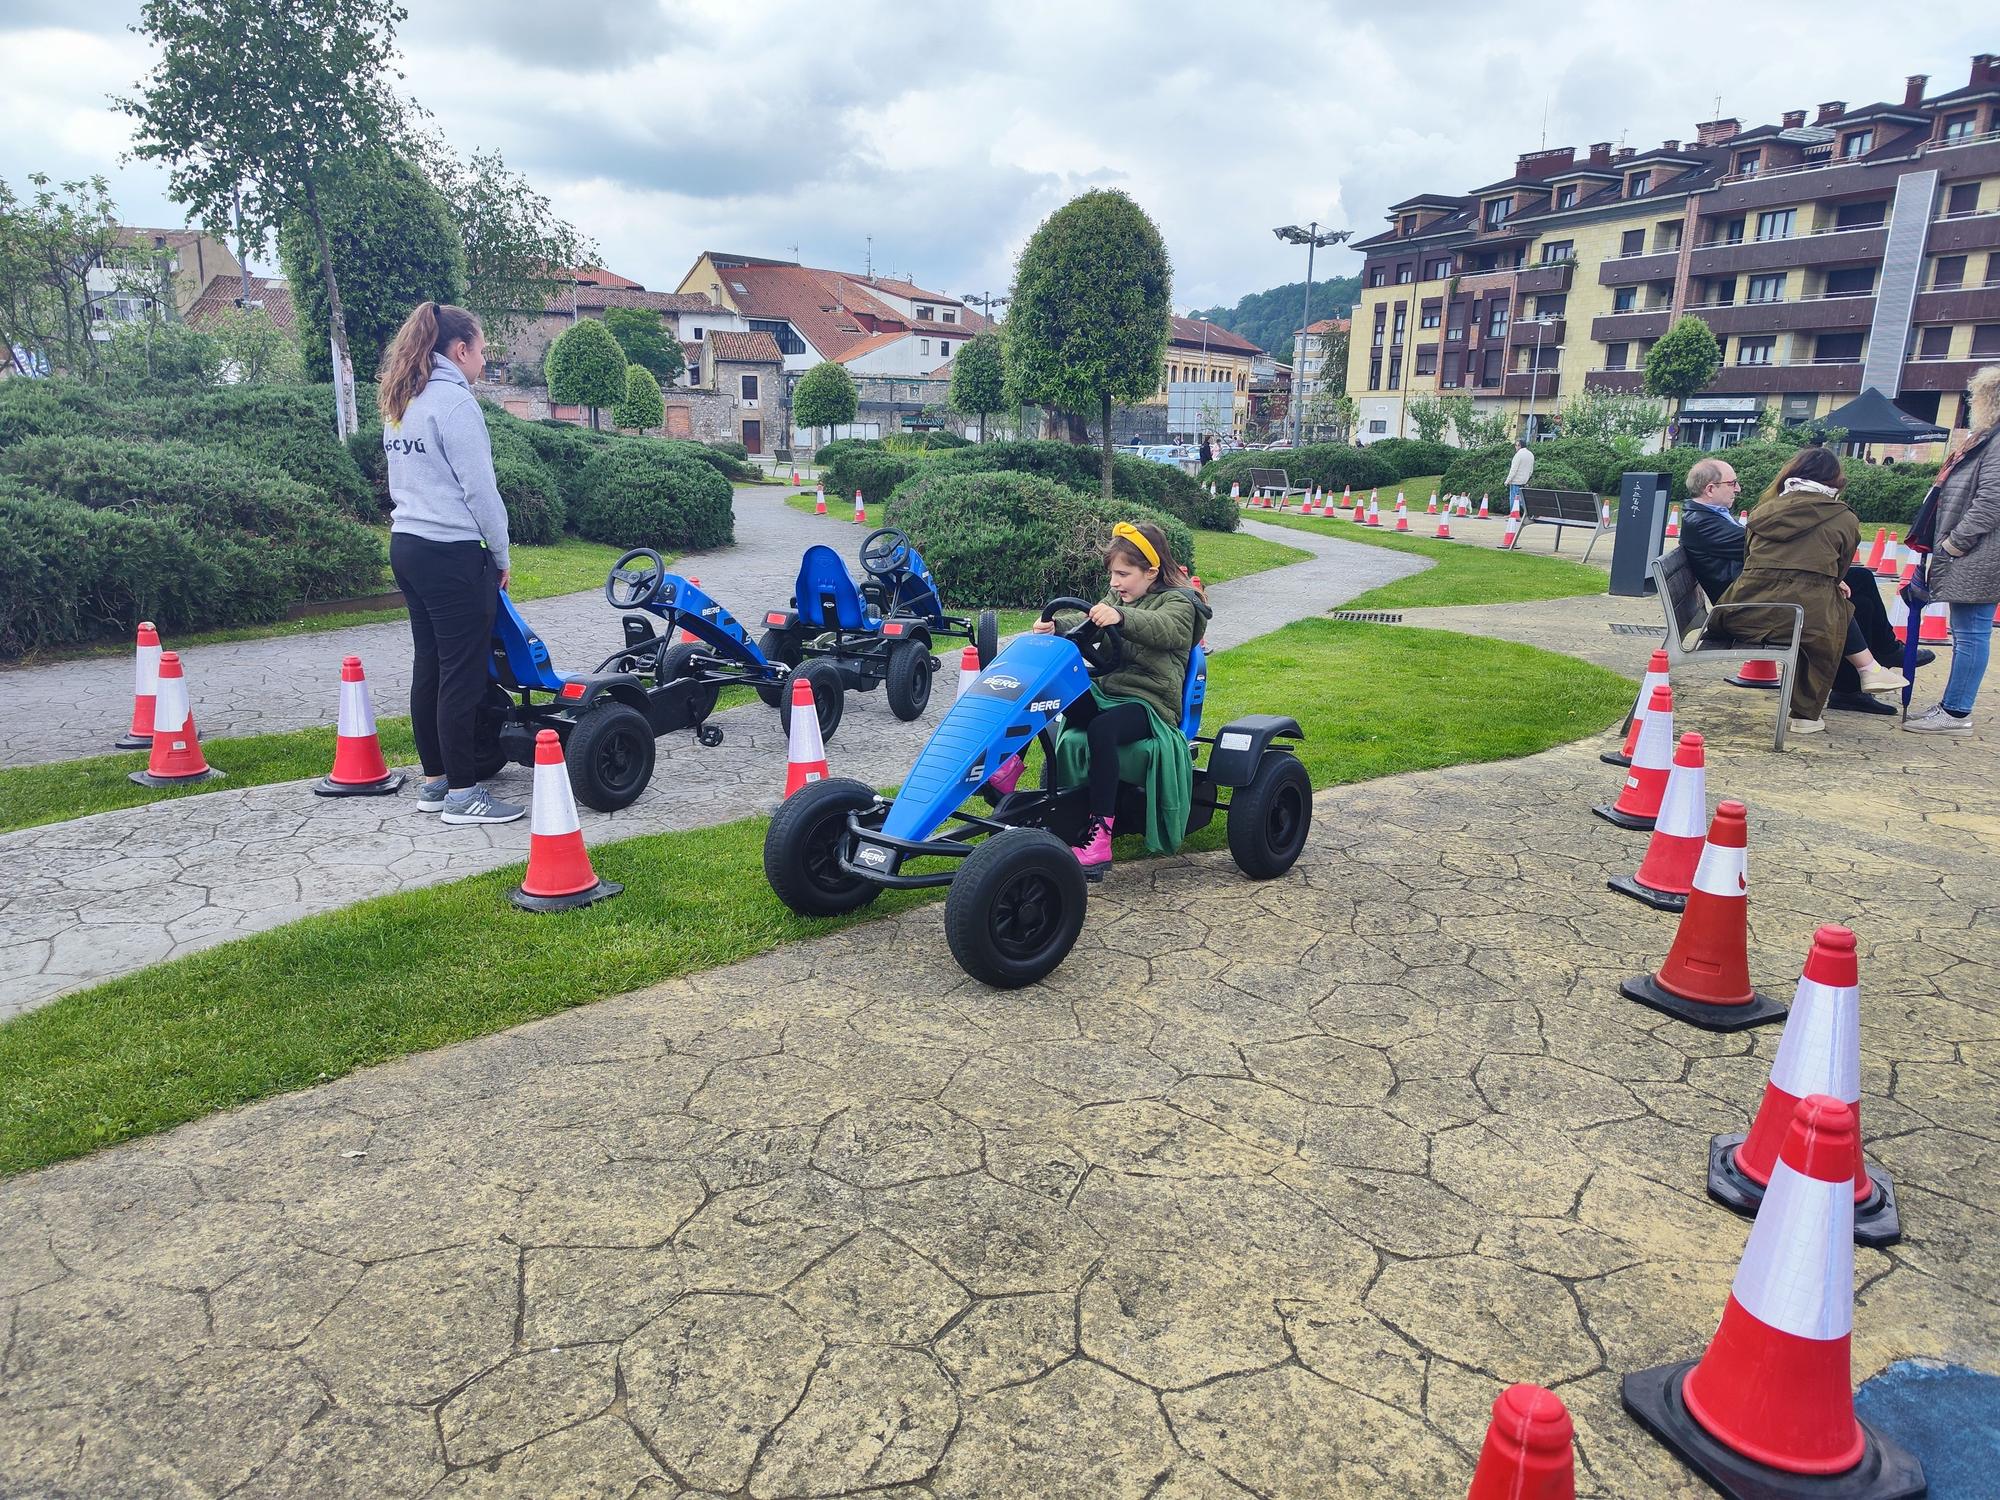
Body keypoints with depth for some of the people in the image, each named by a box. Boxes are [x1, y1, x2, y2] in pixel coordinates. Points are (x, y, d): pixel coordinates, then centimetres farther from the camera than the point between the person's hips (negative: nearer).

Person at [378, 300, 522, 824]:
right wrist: (500, 554, -2)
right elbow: (479, 487, -13)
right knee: (463, 673, -5)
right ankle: (462, 794, -1)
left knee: (430, 665, 13)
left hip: (407, 545, 9)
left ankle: (434, 781, 21)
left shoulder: (402, 402, 16)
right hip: (452, 553, -9)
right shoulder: (454, 399, -11)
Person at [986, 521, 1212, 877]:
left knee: (1101, 729, -38)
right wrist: (1055, 627, -14)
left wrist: (1121, 617, -44)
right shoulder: (1117, 600, 23)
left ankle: (1100, 835, -39)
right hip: (1104, 693, 7)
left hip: (1148, 704, -7)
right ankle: (1010, 763, -21)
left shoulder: (1177, 602, -1)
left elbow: (1164, 629, -25)